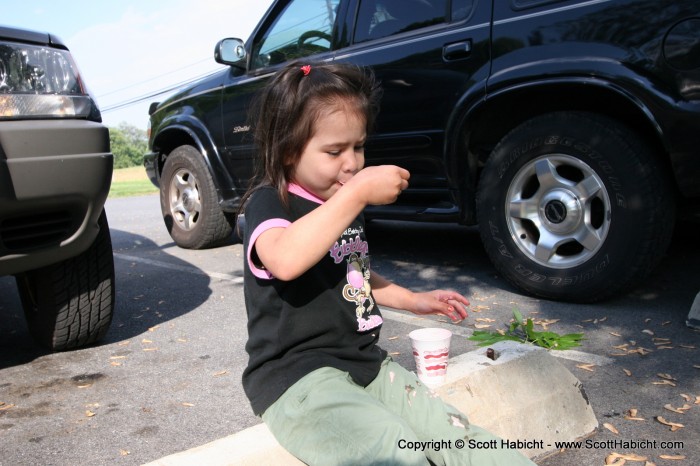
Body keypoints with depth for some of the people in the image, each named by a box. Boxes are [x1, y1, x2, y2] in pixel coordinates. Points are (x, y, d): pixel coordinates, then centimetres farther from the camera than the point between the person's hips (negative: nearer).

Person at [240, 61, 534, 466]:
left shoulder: (344, 204, 15)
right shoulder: (269, 202, -9)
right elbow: (286, 261, -35)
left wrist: (412, 300, 25)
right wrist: (358, 193, -31)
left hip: (365, 363, 7)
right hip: (296, 376, -7)